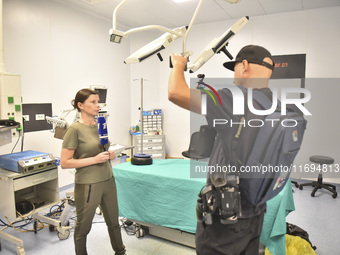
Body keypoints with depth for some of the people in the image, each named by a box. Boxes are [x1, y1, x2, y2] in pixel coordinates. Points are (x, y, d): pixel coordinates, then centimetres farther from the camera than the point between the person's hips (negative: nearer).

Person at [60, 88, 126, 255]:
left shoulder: (100, 124, 5)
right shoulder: (75, 129, -15)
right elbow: (64, 163, -16)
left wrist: (110, 154, -3)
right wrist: (95, 159, -22)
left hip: (108, 181, 7)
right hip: (88, 185, -6)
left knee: (113, 221, 22)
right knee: (83, 227, 14)